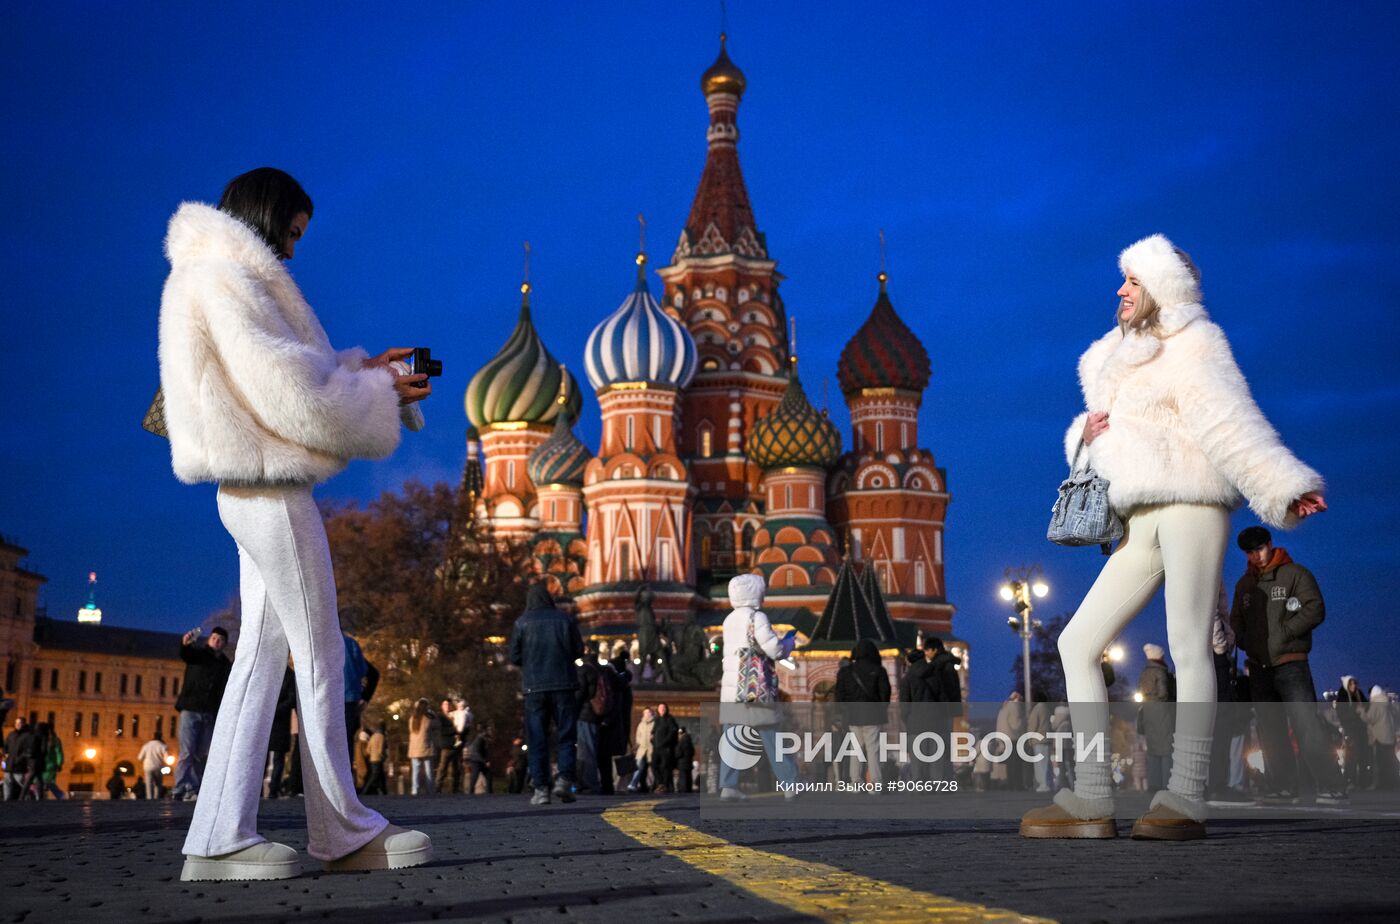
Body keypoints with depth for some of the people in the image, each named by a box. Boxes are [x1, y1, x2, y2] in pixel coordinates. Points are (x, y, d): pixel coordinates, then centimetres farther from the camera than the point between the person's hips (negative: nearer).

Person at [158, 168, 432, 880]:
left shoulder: (222, 279, 20)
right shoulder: (226, 280, -12)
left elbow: (280, 375, 25)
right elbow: (288, 389, -18)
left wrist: (364, 368, 17)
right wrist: (380, 393, -7)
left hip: (252, 492, 10)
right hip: (270, 492, -10)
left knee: (262, 654, 7)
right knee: (320, 656, -3)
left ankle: (219, 838, 6)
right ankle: (345, 834, 6)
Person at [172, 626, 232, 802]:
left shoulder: (226, 665, 13)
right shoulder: (198, 652, 5)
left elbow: (226, 692, 9)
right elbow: (185, 654, -18)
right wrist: (185, 644, -42)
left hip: (210, 714, 4)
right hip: (190, 710, -4)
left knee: (203, 755, 2)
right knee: (187, 753, -8)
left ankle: (194, 789, 5)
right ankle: (180, 790, -9)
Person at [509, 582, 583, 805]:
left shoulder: (522, 623, 1)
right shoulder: (566, 619, 4)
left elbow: (514, 657, 1)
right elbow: (579, 651, 6)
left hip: (534, 687, 0)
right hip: (564, 684, 0)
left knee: (537, 739, 5)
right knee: (567, 736, 6)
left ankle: (541, 788, 1)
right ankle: (564, 780, -9)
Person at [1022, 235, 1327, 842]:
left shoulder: (1192, 343, 3)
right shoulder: (1119, 357, 25)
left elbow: (1230, 422, -9)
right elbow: (1099, 435, 27)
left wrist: (1283, 486, -22)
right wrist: (1086, 433, 3)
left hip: (1189, 503, -7)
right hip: (1138, 525, 8)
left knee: (1188, 647, -11)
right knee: (1076, 643, -1)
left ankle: (1186, 798, -11)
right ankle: (1091, 799, -4)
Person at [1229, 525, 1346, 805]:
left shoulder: (1294, 574, 0)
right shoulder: (1244, 584, 17)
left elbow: (1315, 609, -8)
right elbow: (1236, 622, 23)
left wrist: (1283, 634, -12)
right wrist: (1246, 642, 4)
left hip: (1290, 664, -6)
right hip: (1258, 667, 6)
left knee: (1306, 725, -15)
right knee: (1271, 732, 5)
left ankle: (1332, 787, -15)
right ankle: (1283, 787, 9)